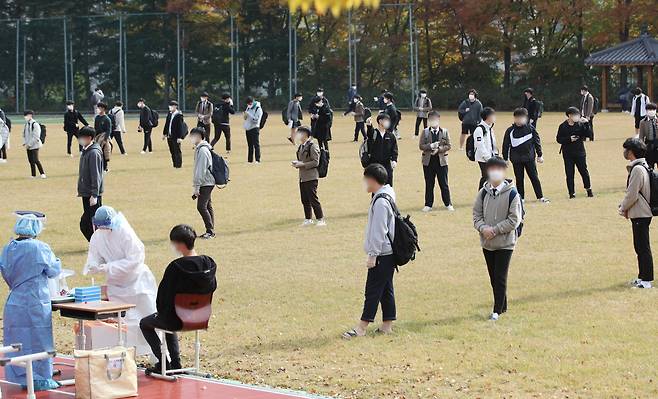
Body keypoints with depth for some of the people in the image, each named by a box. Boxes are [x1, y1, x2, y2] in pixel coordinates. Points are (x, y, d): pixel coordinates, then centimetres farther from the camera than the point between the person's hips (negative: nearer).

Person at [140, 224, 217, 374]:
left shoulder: (176, 267, -25)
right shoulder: (208, 264, -7)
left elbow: (164, 293, -16)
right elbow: (212, 287, 6)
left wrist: (160, 312, 4)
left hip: (178, 320, -7)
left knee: (145, 324, 23)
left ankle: (163, 363, 19)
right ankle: (175, 363, 33)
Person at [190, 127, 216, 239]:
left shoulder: (202, 150, -17)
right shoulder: (199, 149, 14)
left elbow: (201, 170, -20)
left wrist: (196, 186, -19)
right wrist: (196, 185, 21)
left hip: (206, 183, -10)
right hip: (206, 183, 10)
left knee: (201, 206, -12)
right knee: (208, 206, 10)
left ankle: (210, 231, -9)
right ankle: (210, 231, 13)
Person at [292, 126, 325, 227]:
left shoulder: (312, 146, -12)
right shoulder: (301, 146, 13)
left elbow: (315, 162, -16)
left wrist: (302, 164, -18)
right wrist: (297, 163, 4)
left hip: (311, 177, -8)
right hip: (302, 177, 8)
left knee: (313, 199, -6)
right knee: (305, 200, 11)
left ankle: (320, 219, 0)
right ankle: (308, 219, 20)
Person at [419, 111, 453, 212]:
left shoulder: (444, 132, 3)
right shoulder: (425, 132, 4)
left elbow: (448, 146, -1)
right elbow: (421, 146, -2)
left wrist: (439, 149, -16)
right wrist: (431, 146, -19)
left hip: (441, 161, -1)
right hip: (428, 161, 1)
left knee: (444, 184, 3)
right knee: (429, 184, 6)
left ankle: (448, 204, 12)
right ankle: (428, 205, 13)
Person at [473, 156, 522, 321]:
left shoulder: (511, 194, -11)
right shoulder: (483, 193, 2)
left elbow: (514, 219, -12)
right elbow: (477, 214, 5)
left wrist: (494, 230, -16)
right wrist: (483, 228, -15)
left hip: (505, 242, -5)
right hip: (487, 243, 5)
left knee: (500, 277, -5)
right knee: (493, 277, 12)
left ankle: (497, 310, 2)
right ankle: (502, 306, 25)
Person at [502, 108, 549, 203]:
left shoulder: (530, 128, -2)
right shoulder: (510, 131, -4)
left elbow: (537, 141, 5)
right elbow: (505, 145, 2)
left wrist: (540, 155, 5)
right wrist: (505, 159, 3)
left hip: (530, 158, 0)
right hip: (516, 159, 0)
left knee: (534, 177, 4)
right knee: (519, 179, 6)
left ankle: (540, 197, 11)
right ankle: (521, 198, 16)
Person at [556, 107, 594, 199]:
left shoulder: (580, 125, 0)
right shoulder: (563, 126, -3)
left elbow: (589, 134, -4)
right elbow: (559, 139, -3)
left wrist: (586, 124, -14)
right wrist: (569, 139, -17)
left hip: (580, 152, 1)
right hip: (568, 154, -1)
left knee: (584, 171, 7)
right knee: (569, 173, 1)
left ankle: (588, 189, 26)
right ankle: (572, 193, 9)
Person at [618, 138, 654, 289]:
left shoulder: (637, 169, -20)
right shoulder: (642, 166, 12)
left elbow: (632, 195, -20)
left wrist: (623, 208, -5)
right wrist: (624, 205, 11)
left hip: (640, 214, -10)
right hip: (640, 213, 10)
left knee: (643, 247, -5)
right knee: (640, 246, 16)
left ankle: (646, 280, -2)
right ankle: (642, 277, 23)